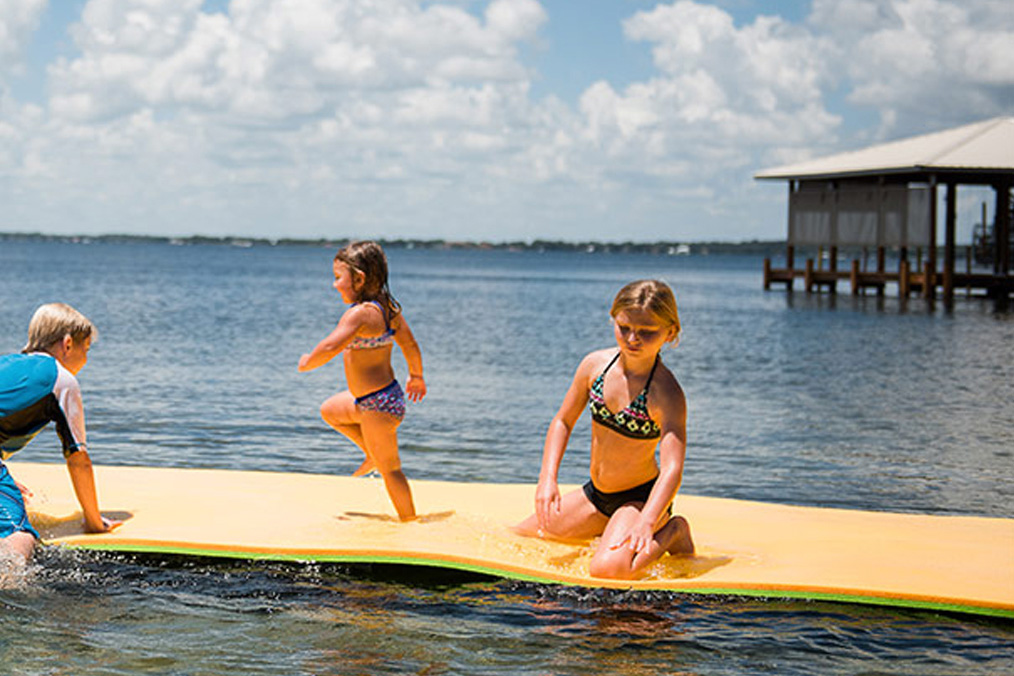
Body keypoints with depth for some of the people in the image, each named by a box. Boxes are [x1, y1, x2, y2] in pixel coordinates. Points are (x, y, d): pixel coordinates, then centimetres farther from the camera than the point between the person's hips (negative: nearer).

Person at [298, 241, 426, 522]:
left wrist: (308, 362, -14)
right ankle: (376, 454, 27)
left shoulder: (359, 313, -24)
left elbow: (330, 347, -34)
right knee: (330, 411, 28)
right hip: (386, 394, 10)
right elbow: (410, 345, 11)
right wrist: (416, 376, 27)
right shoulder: (388, 308, 3)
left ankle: (409, 522, 12)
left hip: (378, 405, -10)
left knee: (389, 469, 2)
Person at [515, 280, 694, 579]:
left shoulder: (666, 393, -25)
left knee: (607, 570, -33)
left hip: (640, 498, -6)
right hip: (595, 496, 7)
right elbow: (563, 422, 5)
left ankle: (671, 534, -3)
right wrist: (547, 479, -10)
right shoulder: (595, 364, -7)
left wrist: (645, 523, -49)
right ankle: (604, 531, 25)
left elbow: (672, 468, -34)